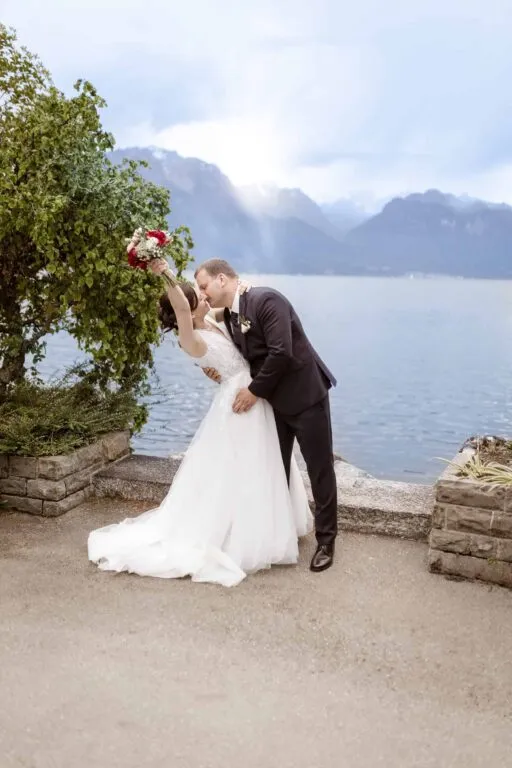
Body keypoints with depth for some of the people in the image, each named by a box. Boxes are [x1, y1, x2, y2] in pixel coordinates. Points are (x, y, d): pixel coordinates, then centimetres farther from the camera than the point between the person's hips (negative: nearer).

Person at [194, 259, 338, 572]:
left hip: (305, 395, -8)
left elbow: (281, 353, -27)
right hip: (274, 401, 8)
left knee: (320, 470, 4)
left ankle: (326, 540, 17)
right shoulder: (228, 316, 5)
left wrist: (255, 390, -18)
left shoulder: (266, 299, -20)